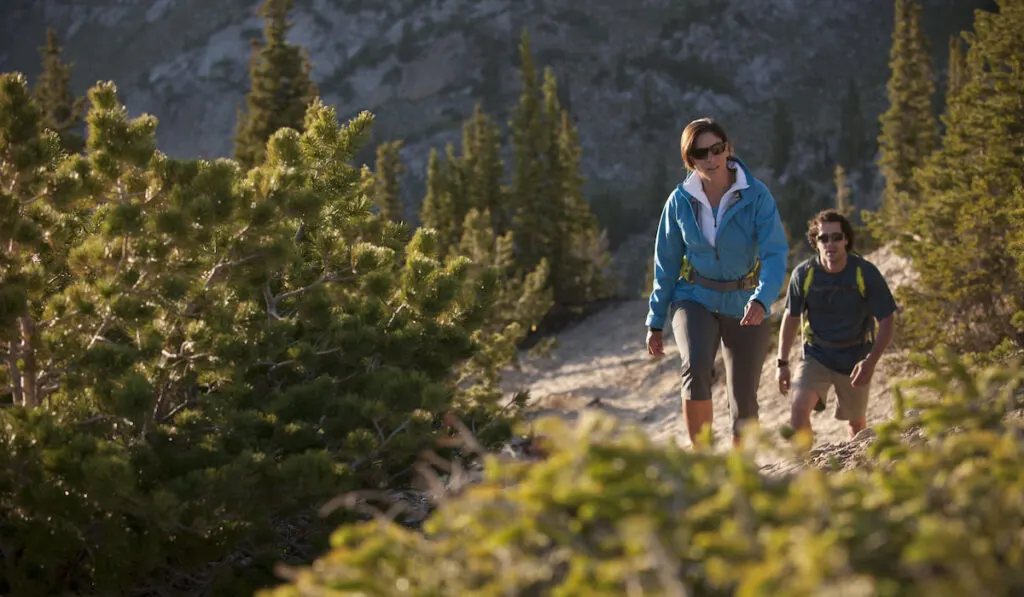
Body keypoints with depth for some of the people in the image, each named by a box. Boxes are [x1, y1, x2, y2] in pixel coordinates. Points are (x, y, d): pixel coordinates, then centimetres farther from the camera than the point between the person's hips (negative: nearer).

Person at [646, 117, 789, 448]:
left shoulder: (757, 196, -13)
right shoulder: (680, 201, -6)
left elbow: (775, 253, -22)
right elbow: (666, 265, 3)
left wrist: (762, 300, -40)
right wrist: (655, 321, 5)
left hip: (745, 305, 0)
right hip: (696, 299, 0)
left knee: (743, 399, 2)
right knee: (696, 367, -29)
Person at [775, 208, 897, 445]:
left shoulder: (866, 273, -16)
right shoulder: (803, 274, -12)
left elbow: (887, 320, -10)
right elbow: (791, 317, 3)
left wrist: (871, 361, -23)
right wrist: (782, 362, 2)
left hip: (855, 360, 0)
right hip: (815, 355, 0)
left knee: (856, 422, 13)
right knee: (799, 409, -22)